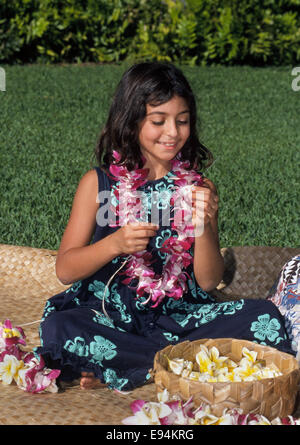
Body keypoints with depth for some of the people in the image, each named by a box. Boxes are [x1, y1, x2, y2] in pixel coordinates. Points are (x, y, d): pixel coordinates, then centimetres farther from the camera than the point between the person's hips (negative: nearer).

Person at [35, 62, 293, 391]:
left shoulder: (199, 188, 5)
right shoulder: (98, 183, 1)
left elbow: (208, 281, 2)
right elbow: (65, 269, -2)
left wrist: (204, 226, -16)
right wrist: (115, 244, -20)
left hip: (179, 318, 2)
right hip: (110, 318, -2)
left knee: (265, 317, -21)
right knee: (58, 330, -32)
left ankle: (122, 373, -19)